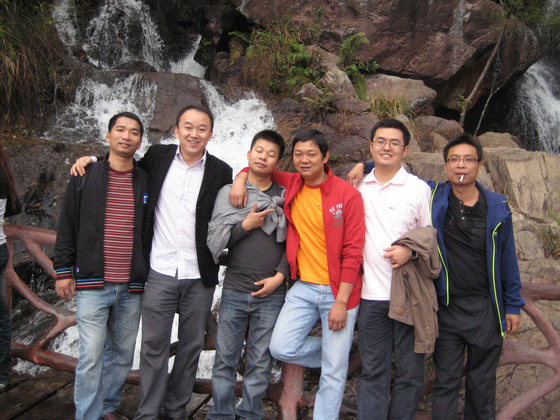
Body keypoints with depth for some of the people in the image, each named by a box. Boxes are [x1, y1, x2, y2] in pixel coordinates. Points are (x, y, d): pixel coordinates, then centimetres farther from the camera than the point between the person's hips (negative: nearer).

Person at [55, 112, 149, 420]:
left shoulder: (147, 182, 7)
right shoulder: (84, 177, 3)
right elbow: (67, 228, 5)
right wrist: (63, 271, 1)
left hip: (132, 288, 2)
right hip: (92, 283, -2)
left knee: (122, 354, 11)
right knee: (91, 356, -3)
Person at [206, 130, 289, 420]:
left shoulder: (284, 197, 7)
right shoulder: (229, 193, 6)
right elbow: (214, 239, 0)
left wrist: (280, 275, -5)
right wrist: (245, 225, -10)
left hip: (271, 294, 0)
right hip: (234, 290, 0)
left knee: (260, 363, 6)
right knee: (225, 358, 6)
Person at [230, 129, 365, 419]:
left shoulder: (347, 195, -10)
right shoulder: (290, 185, 3)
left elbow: (353, 252, -11)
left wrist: (341, 301, -14)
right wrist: (241, 179, -1)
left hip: (338, 291, -4)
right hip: (304, 287, 5)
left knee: (333, 372, 1)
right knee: (281, 348, -2)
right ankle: (337, 351, 23)